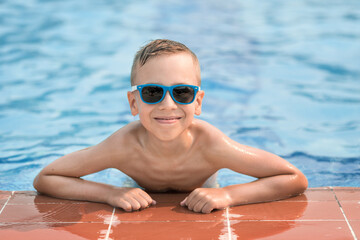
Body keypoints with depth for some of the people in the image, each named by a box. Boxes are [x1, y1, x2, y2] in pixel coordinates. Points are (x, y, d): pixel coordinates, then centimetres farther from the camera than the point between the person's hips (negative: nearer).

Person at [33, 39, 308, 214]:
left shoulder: (209, 145, -39)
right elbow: (44, 179, -28)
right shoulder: (125, 146, -38)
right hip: (142, 210, 0)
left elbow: (296, 180, -32)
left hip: (200, 210, 0)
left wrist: (228, 195, -43)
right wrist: (111, 193, -40)